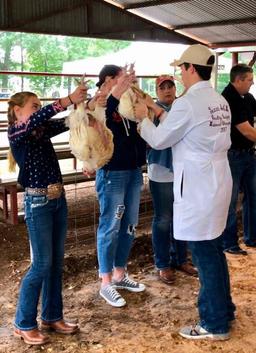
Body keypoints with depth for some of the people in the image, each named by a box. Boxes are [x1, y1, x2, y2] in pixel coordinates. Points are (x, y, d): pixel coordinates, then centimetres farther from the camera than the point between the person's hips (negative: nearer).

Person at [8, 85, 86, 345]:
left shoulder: (43, 130, 11)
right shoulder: (16, 133, -10)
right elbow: (36, 118, -29)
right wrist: (69, 99, -33)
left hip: (58, 199, 7)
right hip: (38, 203, -7)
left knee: (57, 262, 12)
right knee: (42, 264, -2)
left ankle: (52, 317, 26)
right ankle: (24, 324, 15)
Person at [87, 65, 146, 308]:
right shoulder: (99, 103, -9)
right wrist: (116, 94, -36)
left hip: (133, 171, 7)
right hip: (112, 173, -7)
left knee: (129, 226, 14)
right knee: (110, 228, 0)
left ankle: (120, 274, 29)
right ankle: (106, 283, 13)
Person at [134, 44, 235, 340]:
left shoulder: (187, 103, -18)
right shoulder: (220, 101, 10)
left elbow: (159, 140, -8)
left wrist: (143, 118, 10)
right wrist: (160, 113, 22)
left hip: (197, 188, -9)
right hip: (216, 183, 9)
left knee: (204, 255, 1)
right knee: (213, 249, 19)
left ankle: (215, 324, 14)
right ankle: (223, 309, 33)